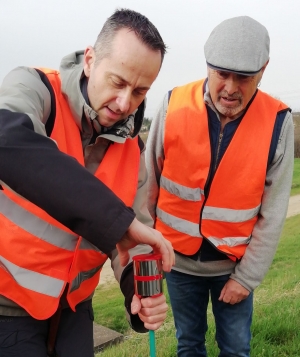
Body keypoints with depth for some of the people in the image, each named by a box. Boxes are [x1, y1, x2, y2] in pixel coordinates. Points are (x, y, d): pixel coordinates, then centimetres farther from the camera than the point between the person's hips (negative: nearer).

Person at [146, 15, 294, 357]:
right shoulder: (173, 106, -15)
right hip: (178, 258, 1)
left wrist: (247, 276, -7)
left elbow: (272, 214, -9)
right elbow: (148, 183, -5)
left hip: (235, 263, 0)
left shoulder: (277, 122, -15)